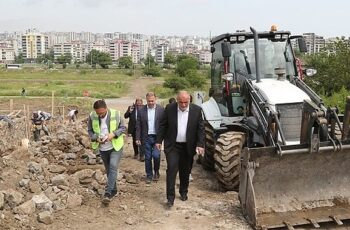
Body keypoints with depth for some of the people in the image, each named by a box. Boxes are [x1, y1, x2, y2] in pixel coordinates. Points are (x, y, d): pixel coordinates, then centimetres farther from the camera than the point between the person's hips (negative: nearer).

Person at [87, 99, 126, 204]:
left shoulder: (116, 114, -16)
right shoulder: (92, 116, -11)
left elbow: (123, 128, -5)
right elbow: (90, 131, 2)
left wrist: (113, 134, -22)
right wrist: (96, 138, -18)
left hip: (115, 146, -3)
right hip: (102, 148, 3)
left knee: (113, 167, -18)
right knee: (108, 169, 14)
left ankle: (108, 192, -16)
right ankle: (113, 190, 31)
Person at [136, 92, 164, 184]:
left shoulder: (161, 110, -2)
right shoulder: (141, 111, 1)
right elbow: (138, 126, 3)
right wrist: (138, 138, -2)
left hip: (157, 137, -2)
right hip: (146, 138, 2)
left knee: (156, 155, -10)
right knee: (147, 158, 7)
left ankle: (156, 172, 16)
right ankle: (149, 175, 21)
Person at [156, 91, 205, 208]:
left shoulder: (196, 110, -6)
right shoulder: (169, 108, -6)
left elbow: (200, 128, -3)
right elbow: (163, 125, 2)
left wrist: (200, 145, -10)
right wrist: (159, 140, 0)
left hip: (188, 146, 1)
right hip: (172, 145, -1)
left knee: (185, 171, 13)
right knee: (171, 169, -9)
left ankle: (183, 192, 32)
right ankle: (170, 197, -3)